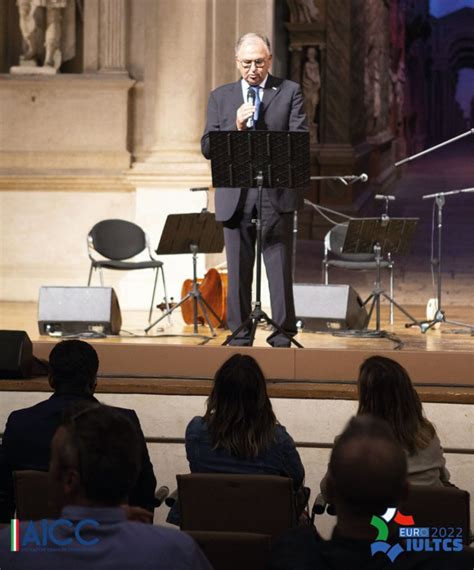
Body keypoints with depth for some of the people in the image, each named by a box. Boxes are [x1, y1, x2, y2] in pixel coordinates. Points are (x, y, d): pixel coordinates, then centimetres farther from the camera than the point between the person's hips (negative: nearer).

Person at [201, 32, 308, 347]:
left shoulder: (289, 92, 7)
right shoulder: (221, 97, 13)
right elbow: (207, 147, 6)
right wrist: (235, 128, -11)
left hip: (276, 195, -2)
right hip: (235, 198, 2)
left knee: (280, 270, -3)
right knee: (238, 273, 6)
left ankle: (282, 338, 2)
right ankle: (240, 338, 12)